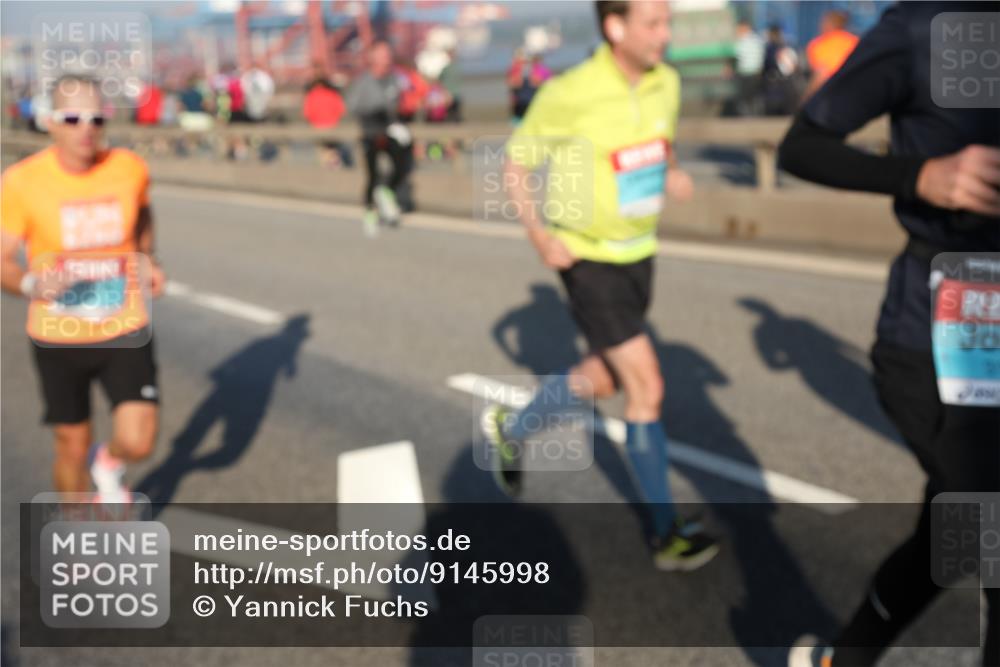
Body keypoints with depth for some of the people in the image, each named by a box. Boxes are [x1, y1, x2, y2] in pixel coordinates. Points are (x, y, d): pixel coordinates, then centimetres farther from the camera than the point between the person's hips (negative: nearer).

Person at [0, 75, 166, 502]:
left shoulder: (129, 168, -6)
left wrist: (147, 260, 3)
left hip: (125, 333, 1)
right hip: (58, 339, -1)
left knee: (137, 444, -11)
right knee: (73, 447, 11)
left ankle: (108, 463, 27)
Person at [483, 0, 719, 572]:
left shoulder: (666, 83, -2)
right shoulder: (568, 95, -20)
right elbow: (517, 167, -8)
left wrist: (670, 176, -5)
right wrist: (540, 234, -22)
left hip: (639, 253, 7)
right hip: (588, 260, -7)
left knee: (604, 380, 18)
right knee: (648, 385, -9)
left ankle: (511, 429, 44)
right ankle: (668, 533, 5)